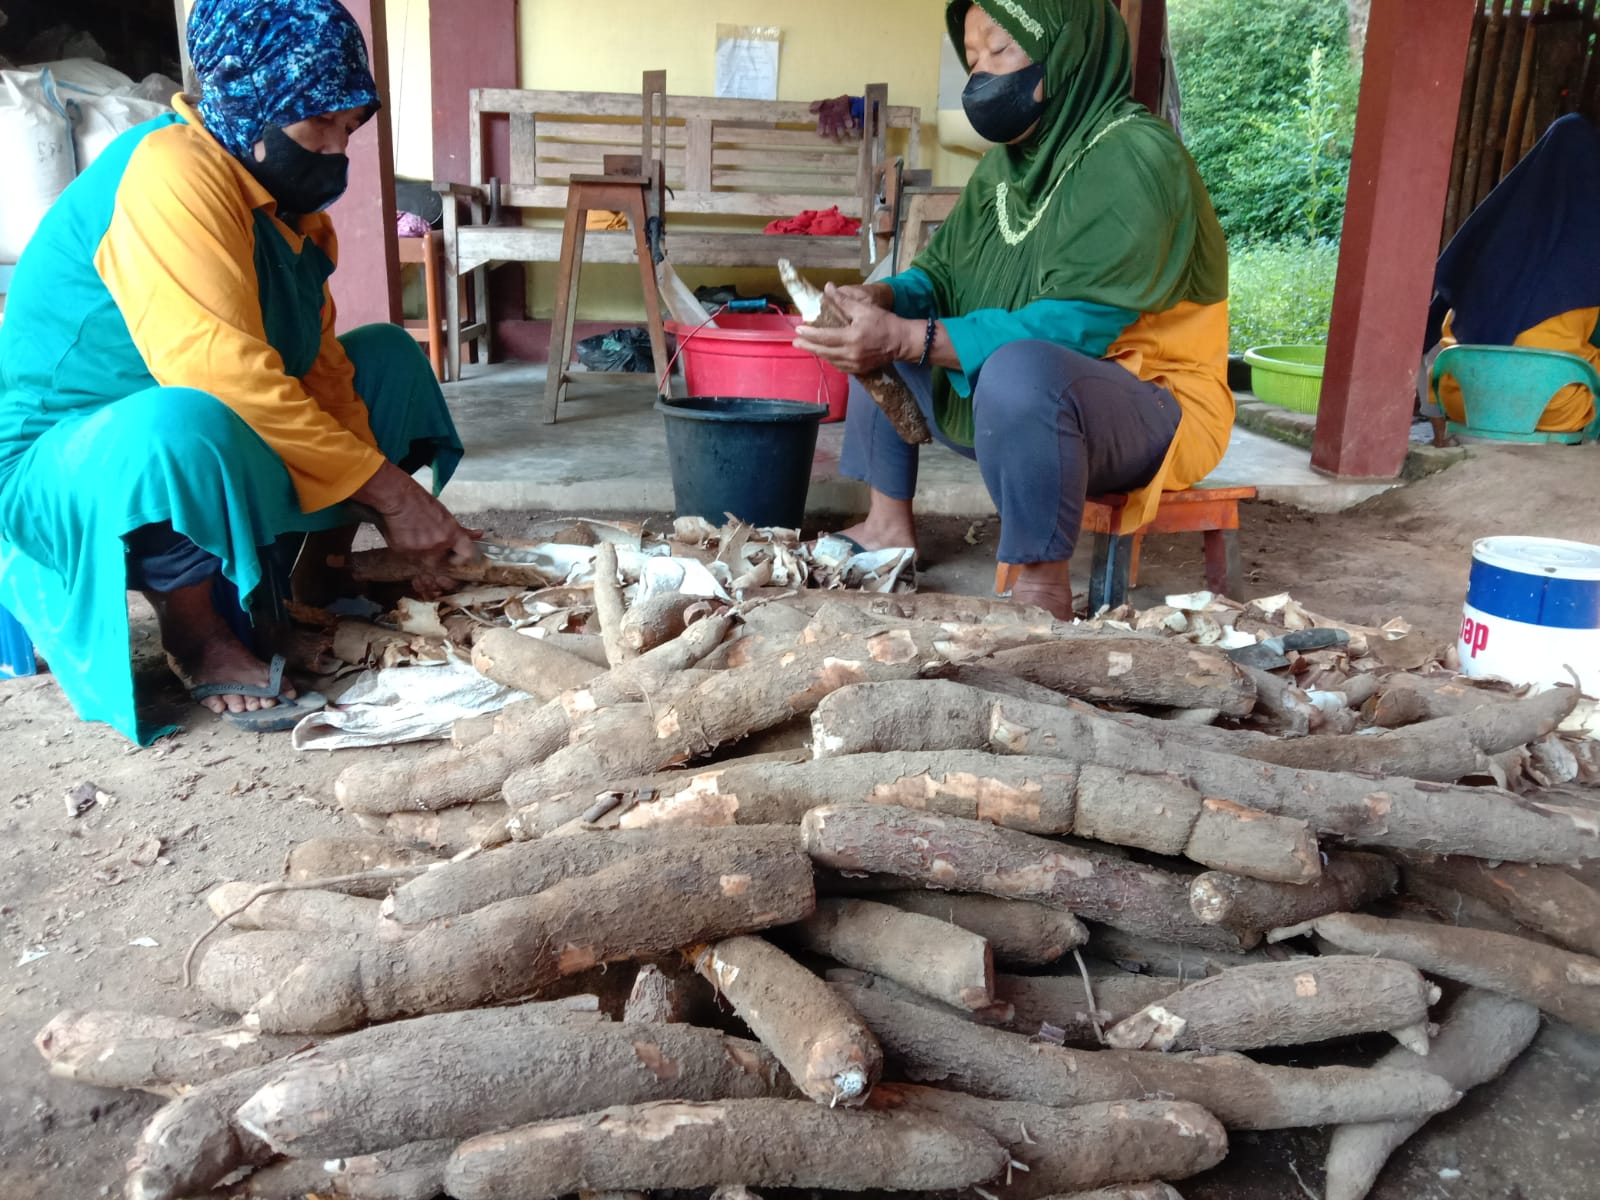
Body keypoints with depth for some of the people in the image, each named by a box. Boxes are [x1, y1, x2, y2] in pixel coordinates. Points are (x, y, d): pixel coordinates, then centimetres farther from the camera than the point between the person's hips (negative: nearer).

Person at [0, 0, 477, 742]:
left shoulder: (288, 200, 4)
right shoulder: (171, 172, -23)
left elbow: (320, 367, -1)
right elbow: (221, 373, -35)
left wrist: (396, 512, -13)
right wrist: (388, 488, -32)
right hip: (61, 467, -9)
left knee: (389, 358, 7)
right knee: (187, 423, -42)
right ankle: (194, 630, -14)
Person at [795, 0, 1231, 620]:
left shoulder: (1135, 160, -19)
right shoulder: (1006, 163, 8)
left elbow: (1074, 328, -29)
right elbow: (938, 276, 9)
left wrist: (908, 338, -34)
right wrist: (880, 298, -15)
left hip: (1151, 414, -9)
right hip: (1015, 404, 9)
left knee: (1020, 368, -41)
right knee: (866, 339, 13)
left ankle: (1041, 591, -26)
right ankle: (888, 525, 7)